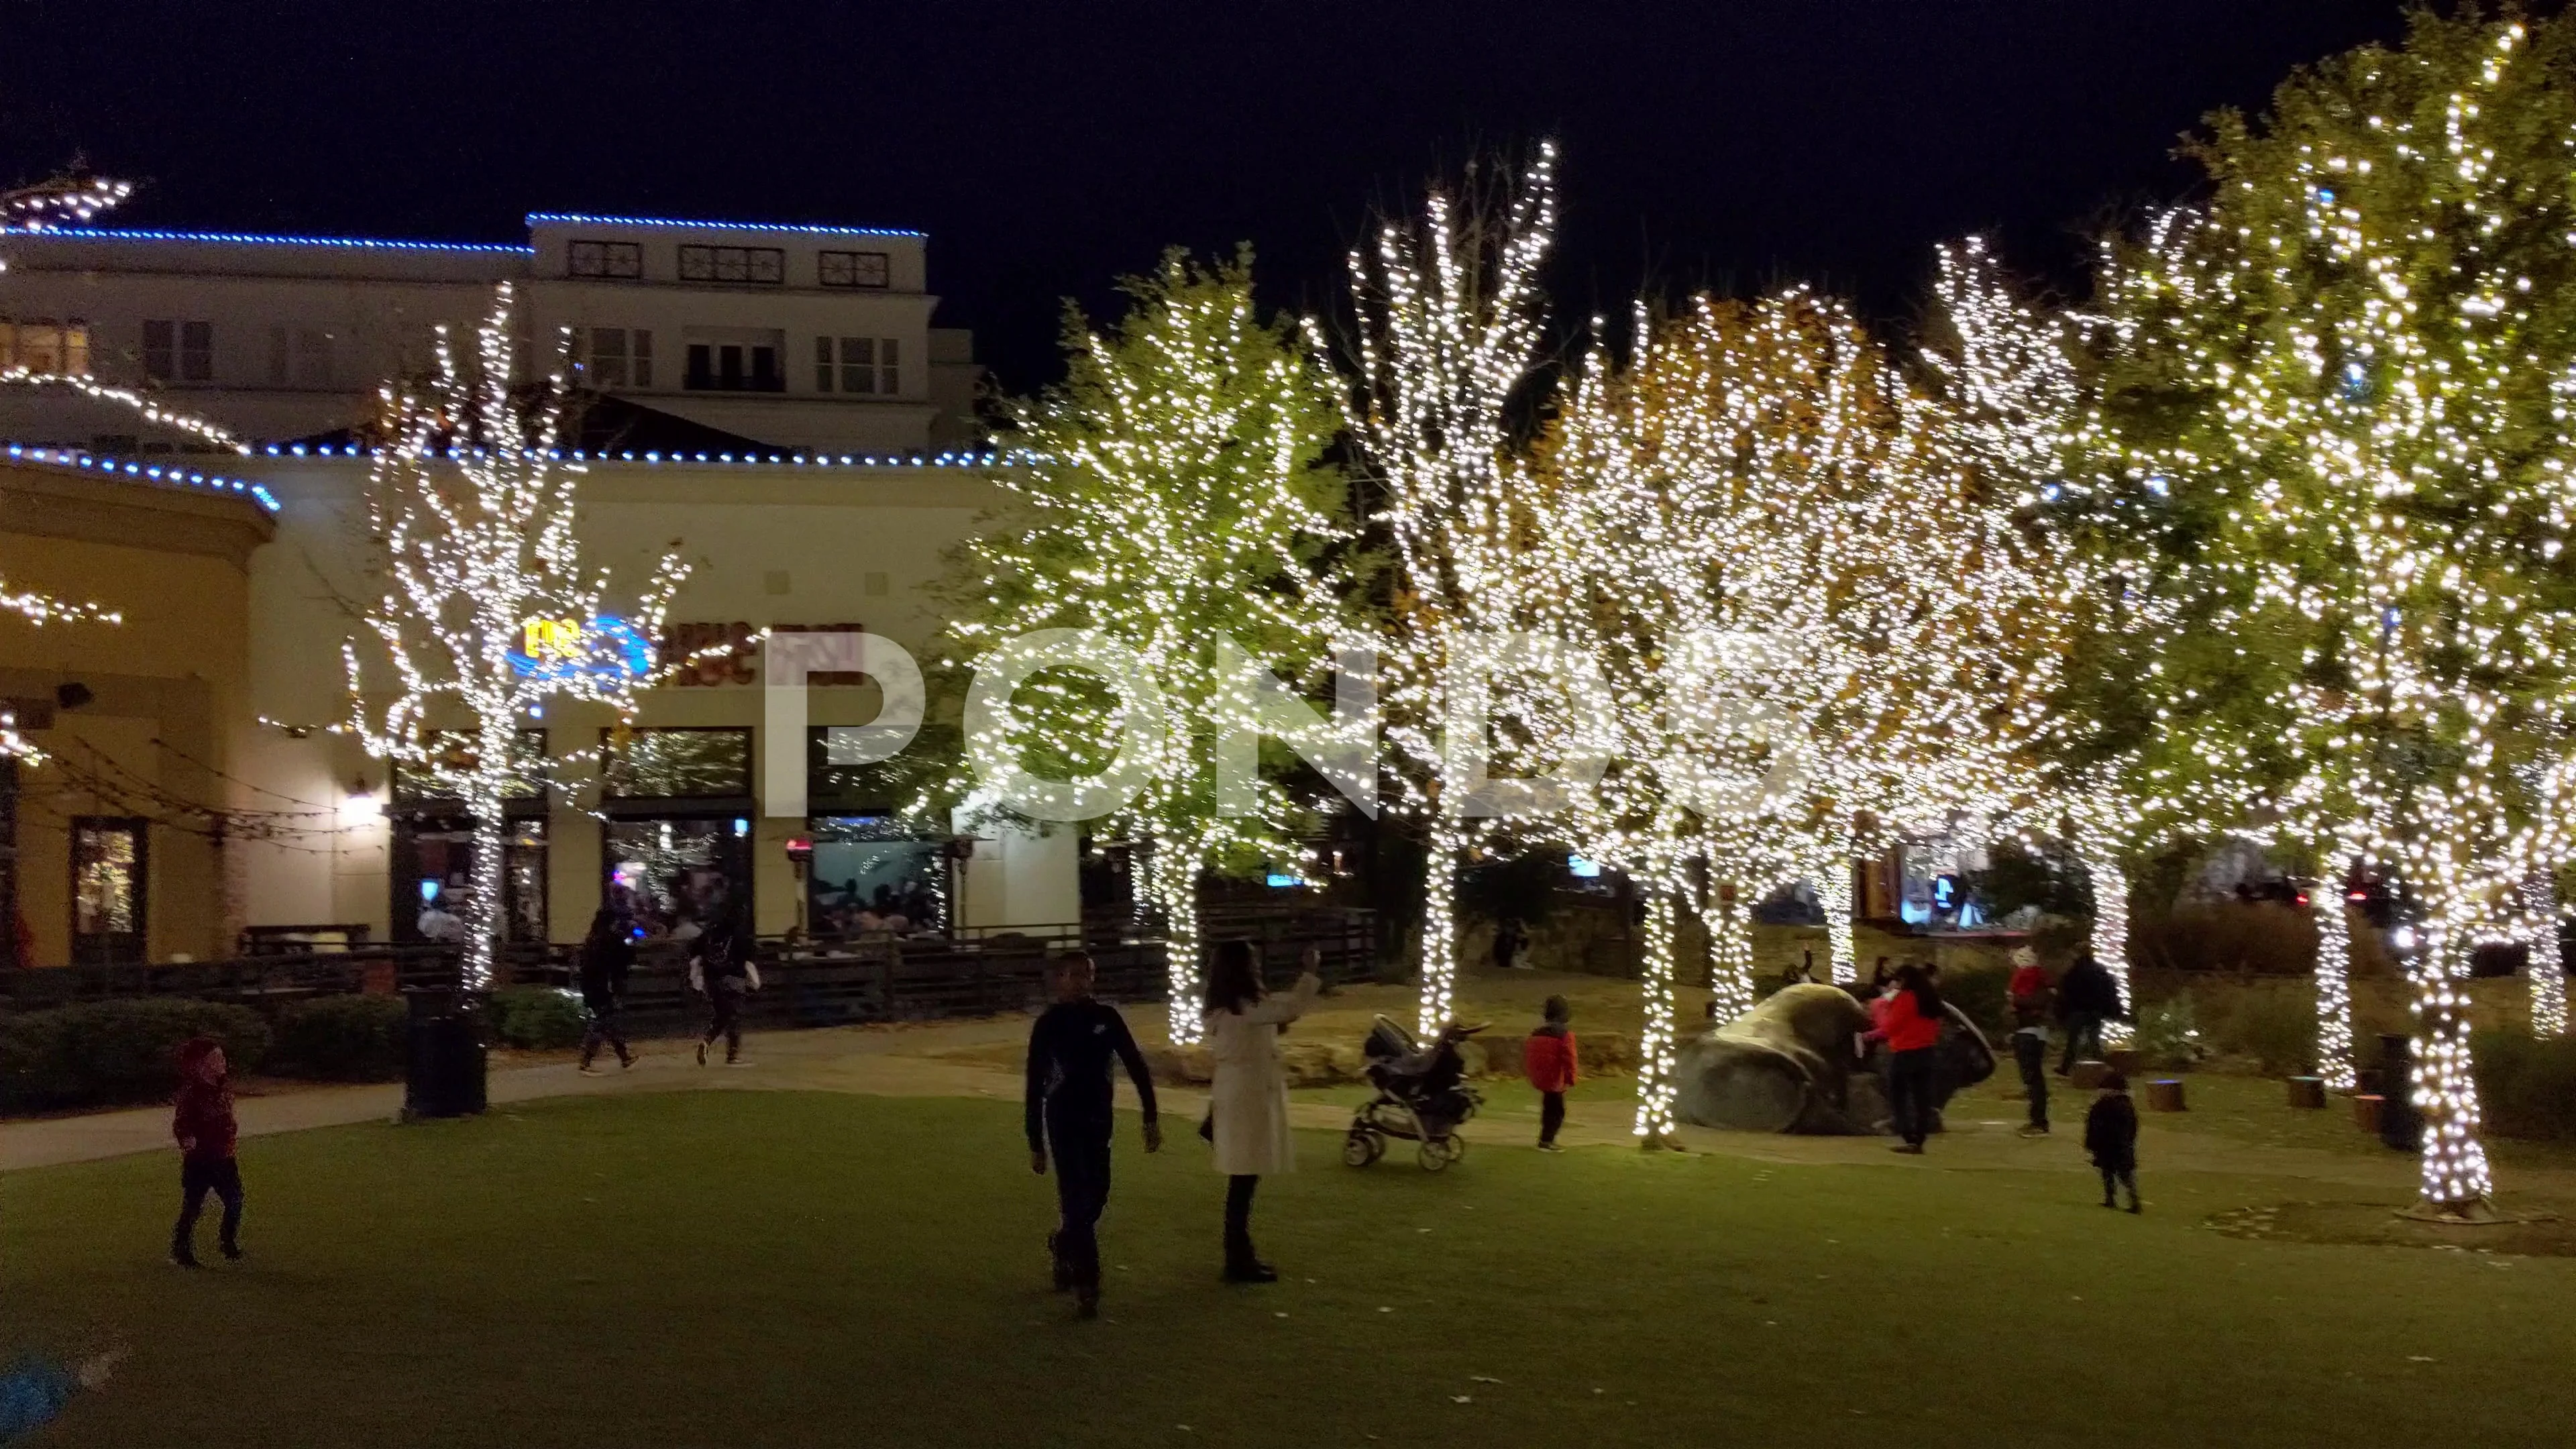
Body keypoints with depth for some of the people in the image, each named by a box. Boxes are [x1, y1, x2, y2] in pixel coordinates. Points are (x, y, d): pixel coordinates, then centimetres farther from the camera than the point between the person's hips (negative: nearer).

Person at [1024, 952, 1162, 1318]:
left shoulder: (1106, 1017, 0)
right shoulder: (1049, 1023, -6)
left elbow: (1136, 1066, 1)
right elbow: (1035, 1085, -3)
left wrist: (1151, 1117, -6)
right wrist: (1036, 1144, -4)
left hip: (1098, 1117, 4)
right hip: (1063, 1118, -3)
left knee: (1096, 1195, 10)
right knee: (1077, 1197, -8)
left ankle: (1062, 1245, 40)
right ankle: (1086, 1286, -4)